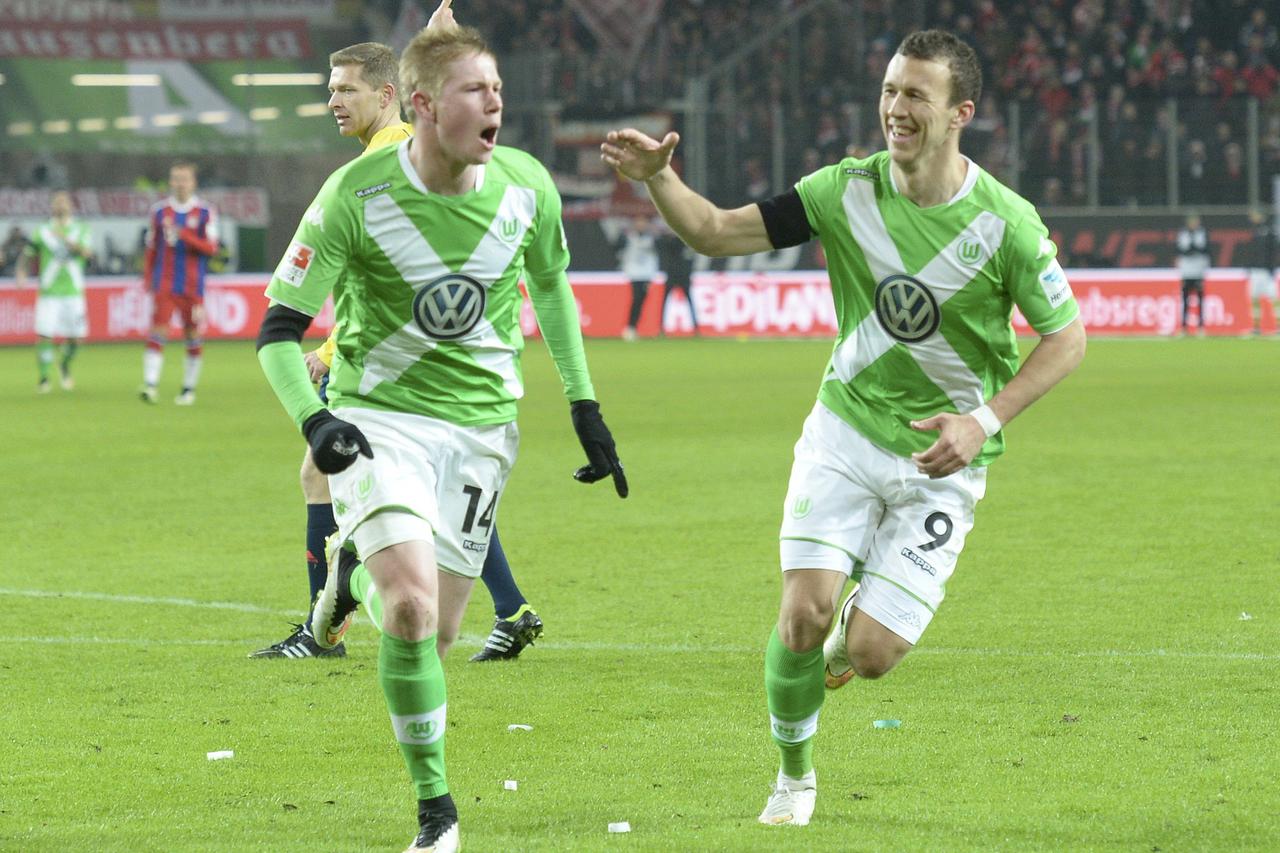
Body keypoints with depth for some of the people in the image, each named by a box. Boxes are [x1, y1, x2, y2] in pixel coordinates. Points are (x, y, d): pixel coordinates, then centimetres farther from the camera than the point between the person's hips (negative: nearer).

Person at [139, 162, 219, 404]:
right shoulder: (159, 211, 7)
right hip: (164, 284, 0)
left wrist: (184, 235, -19)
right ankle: (150, 385, -19)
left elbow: (211, 248, -7)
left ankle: (189, 388, 15)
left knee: (194, 336, 4)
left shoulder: (205, 212, 1)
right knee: (158, 331, -13)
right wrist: (147, 278, 7)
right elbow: (151, 248, 13)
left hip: (193, 286, 0)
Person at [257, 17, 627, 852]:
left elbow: (551, 286, 14)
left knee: (438, 634, 5)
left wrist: (584, 405, 9)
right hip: (381, 419, -4)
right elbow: (279, 329, -13)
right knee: (411, 608, -22)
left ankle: (360, 570, 41)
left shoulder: (528, 188, -8)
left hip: (483, 421, 4)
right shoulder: (357, 195, -18)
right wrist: (315, 420, -30)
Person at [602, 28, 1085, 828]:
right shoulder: (847, 191, -9)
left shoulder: (1006, 223, -16)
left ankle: (861, 622, 32)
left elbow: (1067, 338, -6)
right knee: (804, 615, -13)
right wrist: (658, 177, -24)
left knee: (870, 655, -9)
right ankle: (794, 775, 14)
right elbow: (714, 231, -5)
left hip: (942, 460, -2)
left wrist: (985, 420, -17)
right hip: (847, 429, 2)